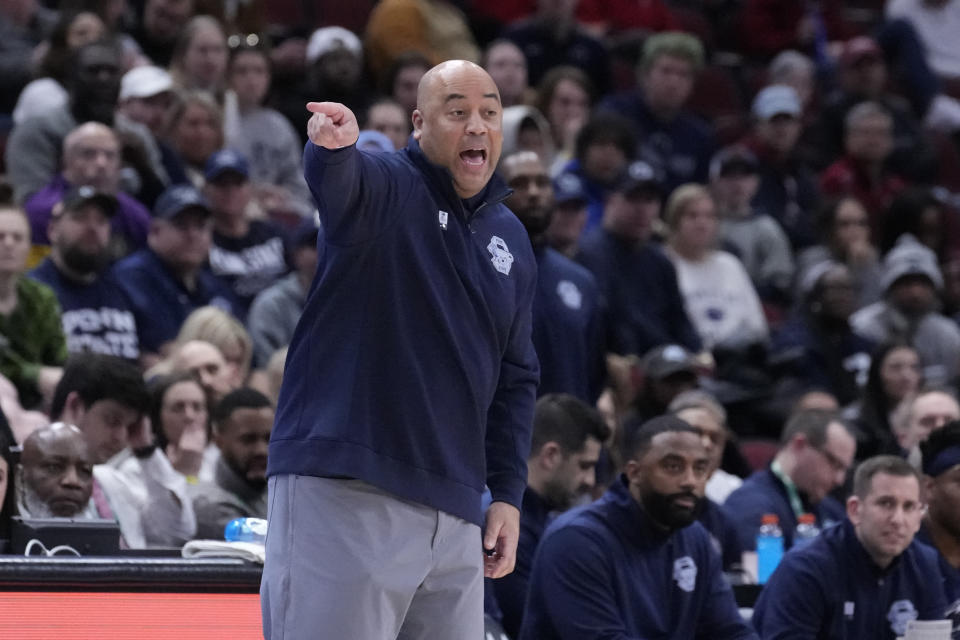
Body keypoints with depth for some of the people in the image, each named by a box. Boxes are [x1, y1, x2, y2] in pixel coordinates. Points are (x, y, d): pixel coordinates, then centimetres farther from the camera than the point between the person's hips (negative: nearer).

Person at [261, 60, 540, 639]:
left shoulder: (511, 239, 16)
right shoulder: (381, 187, -2)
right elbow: (336, 181, -28)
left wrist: (508, 495, 14)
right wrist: (332, 148, -52)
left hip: (455, 512, 6)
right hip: (343, 493, -6)